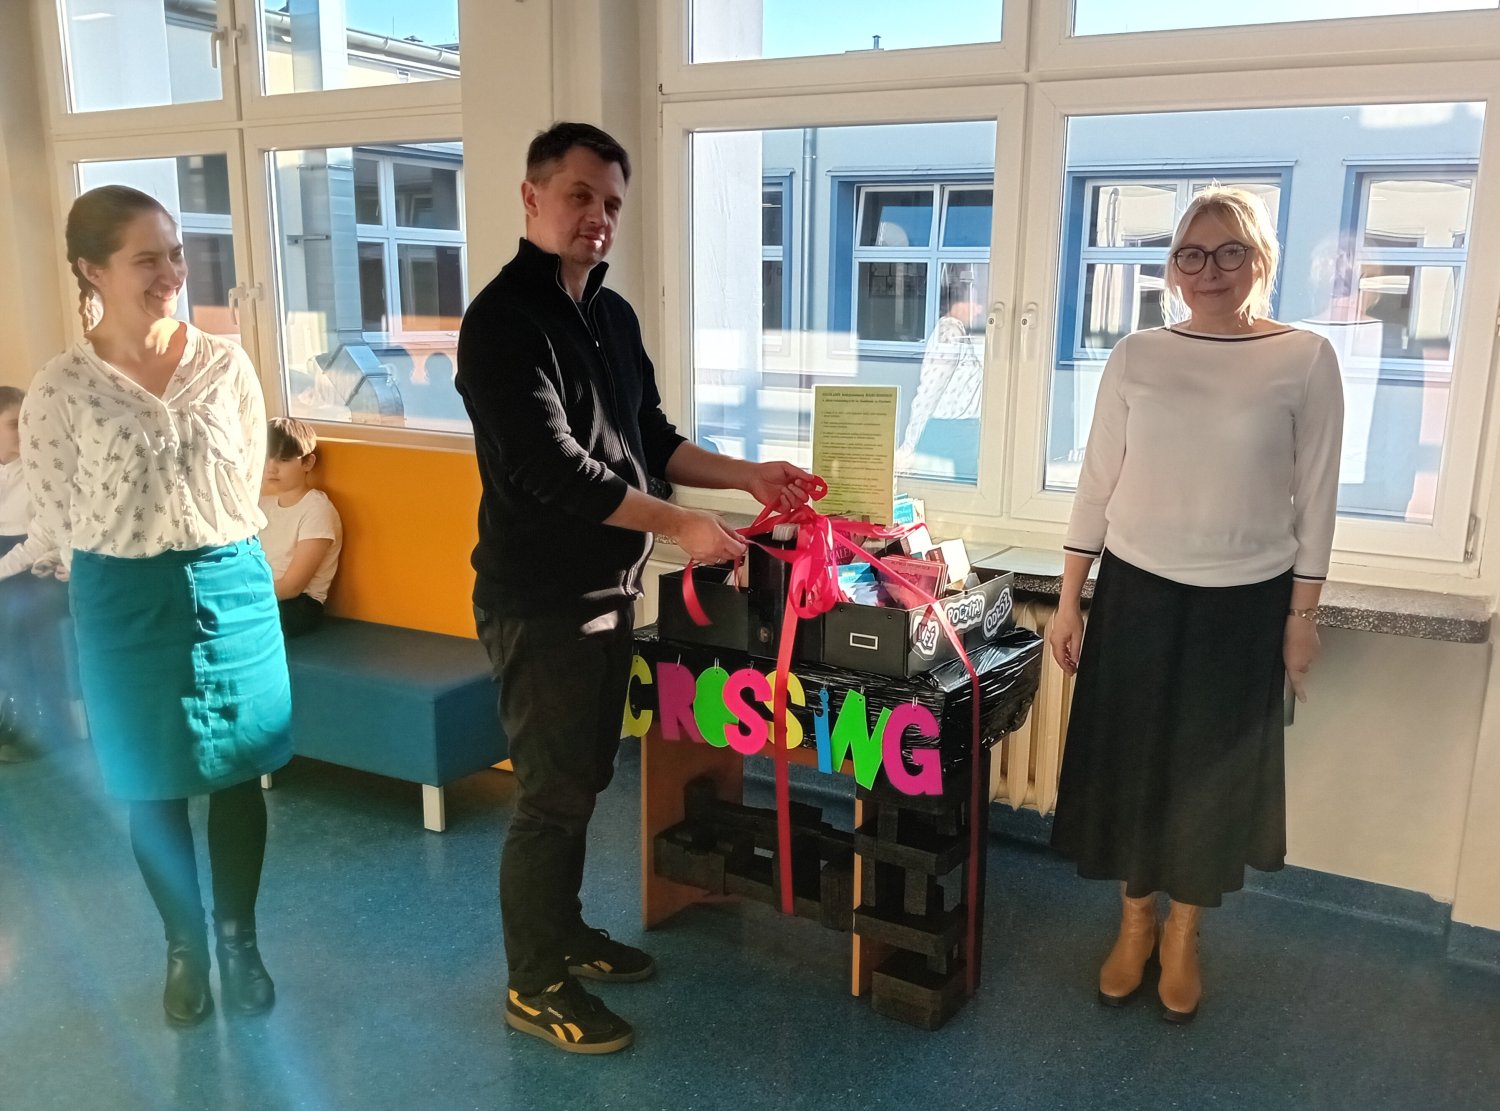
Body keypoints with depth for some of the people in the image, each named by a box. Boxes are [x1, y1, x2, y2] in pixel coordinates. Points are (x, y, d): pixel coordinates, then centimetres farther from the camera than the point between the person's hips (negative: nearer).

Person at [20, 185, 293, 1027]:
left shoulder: (226, 365, -4)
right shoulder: (61, 390, -10)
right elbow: (60, 517, -1)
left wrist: (215, 563, 9)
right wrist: (127, 580, 4)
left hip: (232, 587, 2)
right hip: (125, 602, -1)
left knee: (240, 774, 10)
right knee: (155, 788, 11)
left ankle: (240, 941, 29)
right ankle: (185, 948, 31)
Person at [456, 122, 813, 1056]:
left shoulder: (613, 314, 10)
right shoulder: (504, 321, -16)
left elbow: (651, 440, 16)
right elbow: (549, 468, -23)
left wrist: (747, 476, 6)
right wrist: (677, 524, -20)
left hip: (607, 589, 8)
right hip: (540, 599, -8)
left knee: (586, 779, 18)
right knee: (552, 792, 2)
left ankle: (566, 935, 36)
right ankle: (534, 985, 19)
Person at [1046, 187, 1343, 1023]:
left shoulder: (1306, 359, -6)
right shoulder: (1137, 356, -1)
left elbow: (1316, 498, -2)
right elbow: (1097, 484, 2)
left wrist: (1303, 615, -2)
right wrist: (1069, 600, 0)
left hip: (1243, 603, -1)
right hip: (1137, 591, 2)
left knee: (1213, 769, 11)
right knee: (1129, 760, 10)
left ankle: (1183, 934, 32)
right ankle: (1135, 923, 32)